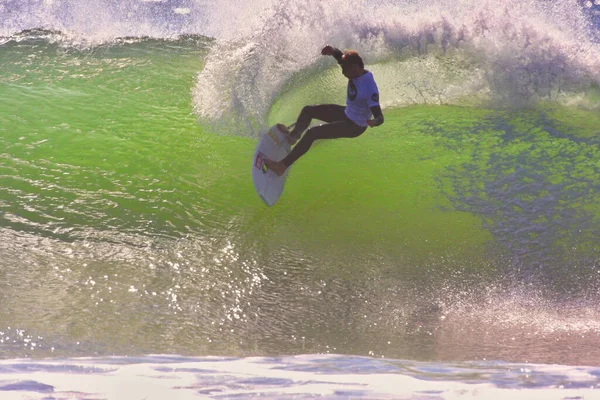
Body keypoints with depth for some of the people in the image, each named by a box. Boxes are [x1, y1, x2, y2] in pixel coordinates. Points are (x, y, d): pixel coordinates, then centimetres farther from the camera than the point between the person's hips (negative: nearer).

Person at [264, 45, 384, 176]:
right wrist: (332, 51, -22)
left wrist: (374, 122, -63)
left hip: (354, 126, -9)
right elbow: (340, 55, 1)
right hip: (346, 113, 9)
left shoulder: (369, 88, -36)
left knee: (312, 133, -17)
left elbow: (380, 117, -39)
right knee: (307, 111, 17)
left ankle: (282, 166, -9)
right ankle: (293, 135, 43)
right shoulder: (356, 71, -13)